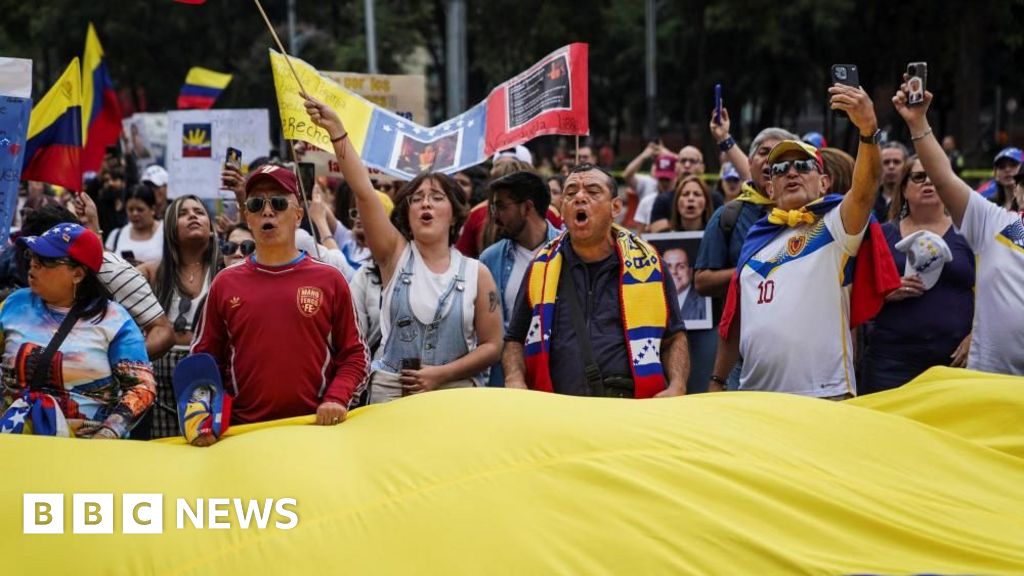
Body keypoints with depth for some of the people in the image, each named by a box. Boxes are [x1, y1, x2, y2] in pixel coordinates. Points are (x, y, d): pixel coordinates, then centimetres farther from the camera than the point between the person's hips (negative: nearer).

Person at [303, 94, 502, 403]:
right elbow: (364, 192, -7)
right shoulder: (395, 255, 4)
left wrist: (441, 374, -9)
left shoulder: (476, 273, 4)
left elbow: (492, 346, 4)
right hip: (390, 394, 0)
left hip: (456, 393, 0)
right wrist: (337, 131, -18)